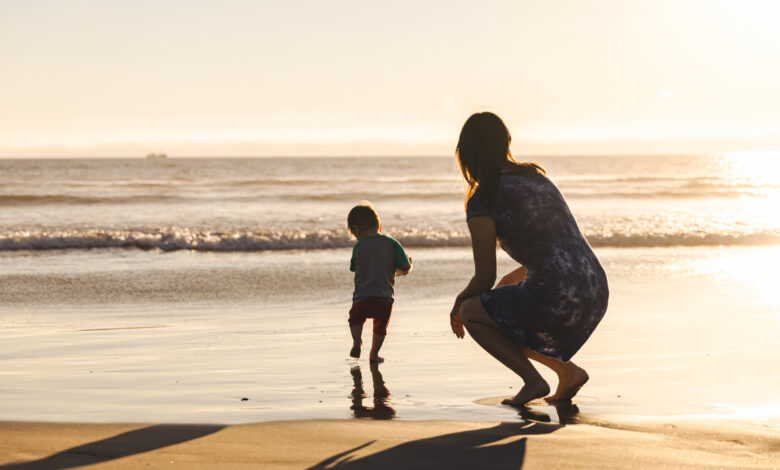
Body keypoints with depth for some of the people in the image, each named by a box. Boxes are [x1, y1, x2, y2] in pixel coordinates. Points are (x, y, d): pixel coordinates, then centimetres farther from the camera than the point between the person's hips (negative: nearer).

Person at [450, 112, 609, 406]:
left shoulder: (481, 201, -4)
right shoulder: (536, 176, 19)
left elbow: (484, 279, -2)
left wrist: (459, 301, 20)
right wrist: (508, 282, 35)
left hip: (554, 301, -7)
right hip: (596, 295, 7)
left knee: (470, 311, 15)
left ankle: (533, 380, 2)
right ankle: (568, 371, 17)